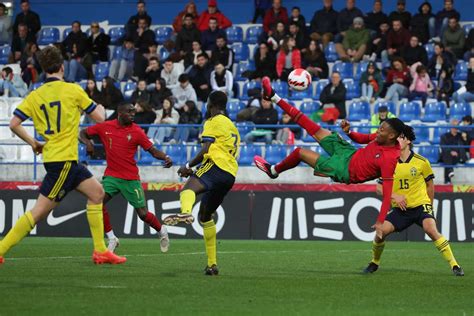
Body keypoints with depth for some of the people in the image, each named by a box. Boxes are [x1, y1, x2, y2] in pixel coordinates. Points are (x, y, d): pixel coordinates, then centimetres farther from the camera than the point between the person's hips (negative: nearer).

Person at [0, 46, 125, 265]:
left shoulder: (35, 96, 6)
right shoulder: (72, 90, -7)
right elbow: (99, 118, -1)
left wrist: (33, 143, 13)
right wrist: (101, 108, 23)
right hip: (63, 159, -7)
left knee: (96, 193, 14)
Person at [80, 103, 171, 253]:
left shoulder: (136, 132, -6)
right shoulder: (105, 127, -2)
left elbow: (153, 151, -3)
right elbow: (83, 133, 10)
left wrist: (166, 157, -23)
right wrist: (87, 142, -12)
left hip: (131, 178, -2)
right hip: (111, 176, 2)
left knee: (143, 213, 1)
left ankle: (162, 232, 31)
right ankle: (112, 239, -6)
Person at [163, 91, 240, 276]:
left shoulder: (214, 122, 5)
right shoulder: (232, 126, 33)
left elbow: (205, 150, -7)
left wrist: (189, 166, 2)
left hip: (216, 165, -9)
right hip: (231, 175, 9)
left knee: (188, 188, -36)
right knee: (205, 216, 22)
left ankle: (185, 212, -73)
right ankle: (212, 264, 26)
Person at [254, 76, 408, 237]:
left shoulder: (389, 159, -33)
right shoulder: (382, 137, -10)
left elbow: (387, 193, -33)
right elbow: (364, 138, 12)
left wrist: (380, 222, -36)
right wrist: (349, 132, -9)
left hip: (345, 171, -6)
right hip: (352, 153, 6)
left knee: (300, 152, 2)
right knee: (317, 131, 8)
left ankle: (273, 170, 35)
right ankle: (274, 97, 20)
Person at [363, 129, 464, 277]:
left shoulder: (421, 162, -4)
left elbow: (429, 185, 9)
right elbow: (379, 187, 3)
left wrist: (430, 206, 15)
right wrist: (394, 196, -15)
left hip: (421, 205, -3)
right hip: (400, 209, 3)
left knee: (431, 230, -28)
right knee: (381, 231, -14)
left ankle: (454, 265, -23)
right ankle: (374, 263, 13)